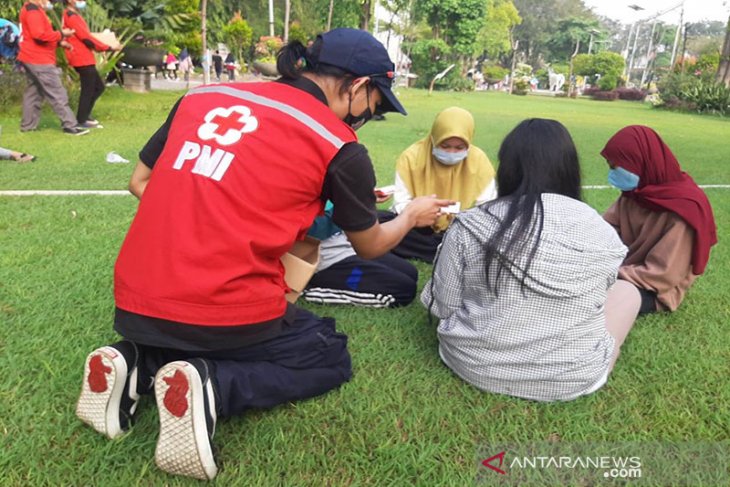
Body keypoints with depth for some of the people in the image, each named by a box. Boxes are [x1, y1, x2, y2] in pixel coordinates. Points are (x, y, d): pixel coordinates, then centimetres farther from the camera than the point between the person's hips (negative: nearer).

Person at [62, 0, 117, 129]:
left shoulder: (73, 15, 19)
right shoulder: (72, 17, -14)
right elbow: (86, 37, -18)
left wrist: (103, 47, 9)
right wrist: (108, 48, -15)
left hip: (83, 58, 10)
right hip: (83, 59, -10)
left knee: (98, 87, 15)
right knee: (88, 90, -4)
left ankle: (84, 116, 21)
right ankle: (81, 121, 4)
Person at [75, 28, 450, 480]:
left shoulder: (201, 97, 8)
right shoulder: (340, 147, -6)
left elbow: (140, 182, 17)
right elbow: (370, 246, 10)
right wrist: (412, 214, 29)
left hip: (135, 307, 7)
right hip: (226, 314, -6)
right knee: (331, 356, 19)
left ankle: (137, 365, 7)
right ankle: (210, 387, -6)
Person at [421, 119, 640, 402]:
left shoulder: (468, 228, -15)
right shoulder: (601, 232, -11)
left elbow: (442, 306, -7)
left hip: (474, 366, 1)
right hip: (571, 378, 0)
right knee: (627, 291, 21)